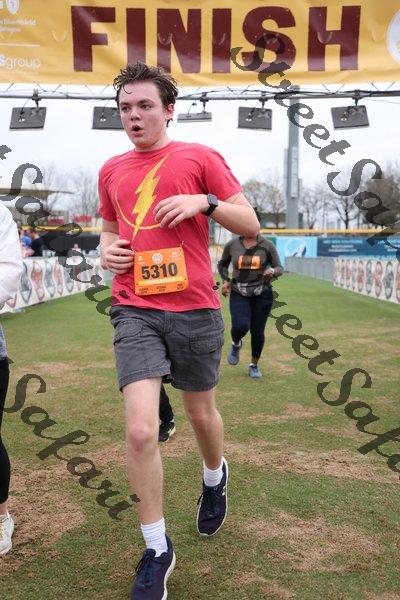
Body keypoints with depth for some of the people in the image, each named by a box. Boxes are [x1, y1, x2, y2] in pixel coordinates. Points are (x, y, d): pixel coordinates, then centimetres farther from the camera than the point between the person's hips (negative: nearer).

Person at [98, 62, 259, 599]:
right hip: (135, 312, 2)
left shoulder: (201, 158, 2)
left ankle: (214, 477, 51)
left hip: (195, 310, -1)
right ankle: (157, 551, 10)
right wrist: (107, 248, 4)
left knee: (202, 414, 15)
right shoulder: (112, 171, 13)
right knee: (140, 430, -10)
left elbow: (250, 224, 2)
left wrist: (205, 201, -15)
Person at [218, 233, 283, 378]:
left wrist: (272, 271, -21)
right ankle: (236, 344, 17)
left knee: (258, 331, 3)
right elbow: (222, 264, 18)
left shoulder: (267, 245, -2)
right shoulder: (232, 245, 1)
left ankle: (254, 365, 28)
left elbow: (279, 268, 2)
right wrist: (225, 280, 4)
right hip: (238, 294, 0)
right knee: (240, 326, -21)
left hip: (262, 294, 0)